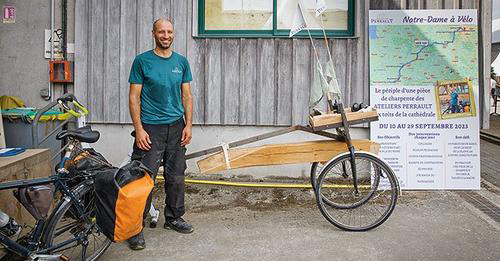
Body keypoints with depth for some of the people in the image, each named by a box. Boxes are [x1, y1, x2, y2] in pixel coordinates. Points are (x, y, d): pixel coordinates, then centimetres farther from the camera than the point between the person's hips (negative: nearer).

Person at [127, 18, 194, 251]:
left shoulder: (181, 62, 10)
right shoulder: (142, 61, -1)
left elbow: (187, 96, 11)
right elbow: (134, 97, -4)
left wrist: (188, 125, 2)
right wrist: (139, 129, -12)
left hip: (176, 127, 4)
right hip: (150, 127, -4)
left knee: (176, 177, 11)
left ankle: (174, 218, 27)